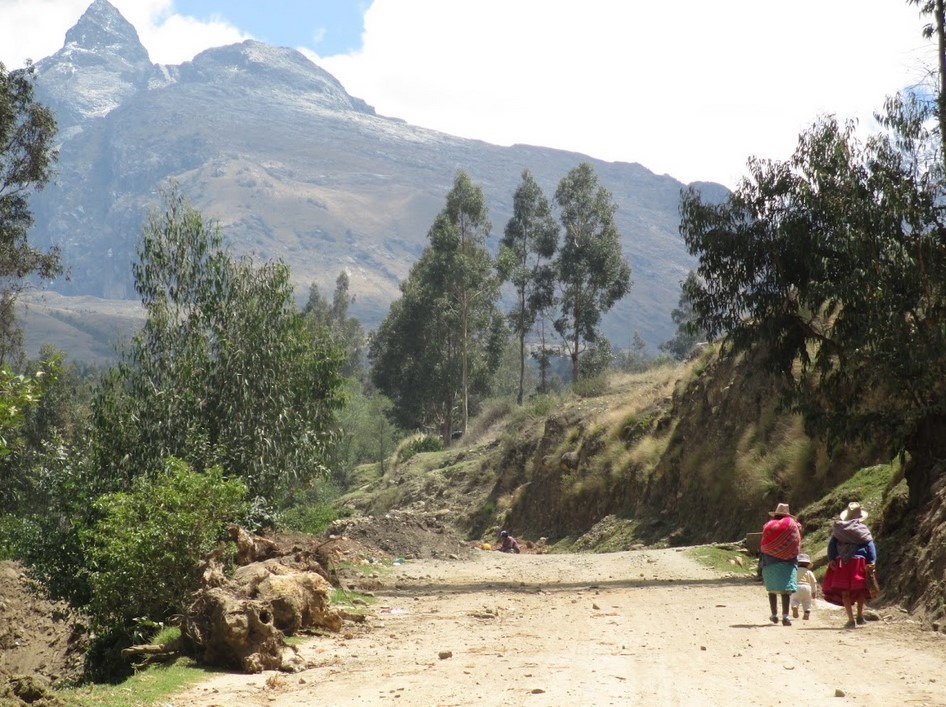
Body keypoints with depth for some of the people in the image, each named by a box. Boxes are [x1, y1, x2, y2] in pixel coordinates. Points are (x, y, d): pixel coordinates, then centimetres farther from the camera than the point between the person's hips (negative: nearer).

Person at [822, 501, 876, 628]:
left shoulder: (838, 529, 7)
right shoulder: (863, 530, 5)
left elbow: (831, 544, 1)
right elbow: (870, 546, -1)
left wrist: (831, 559, -2)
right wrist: (872, 561, -5)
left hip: (842, 562, 0)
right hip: (859, 562, 0)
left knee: (845, 591, 3)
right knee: (860, 589, 16)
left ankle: (851, 619, -1)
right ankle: (860, 615, 8)